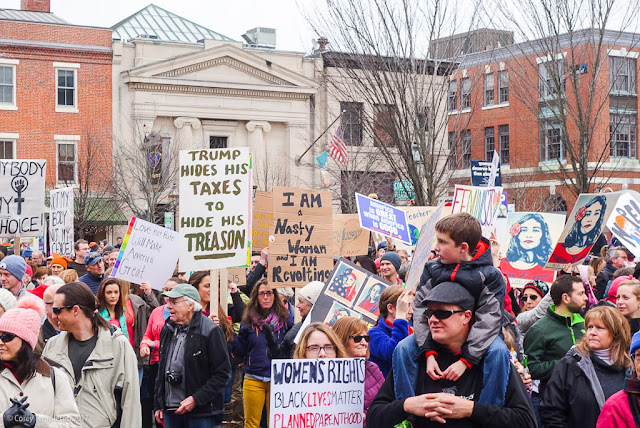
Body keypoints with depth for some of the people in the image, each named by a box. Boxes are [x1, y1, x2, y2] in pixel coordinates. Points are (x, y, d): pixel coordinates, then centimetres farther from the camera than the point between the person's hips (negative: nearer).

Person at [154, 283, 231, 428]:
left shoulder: (210, 331, -10)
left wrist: (196, 399, -17)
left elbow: (222, 373, -12)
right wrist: (159, 404, 16)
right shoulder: (168, 329, 11)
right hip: (171, 410, 6)